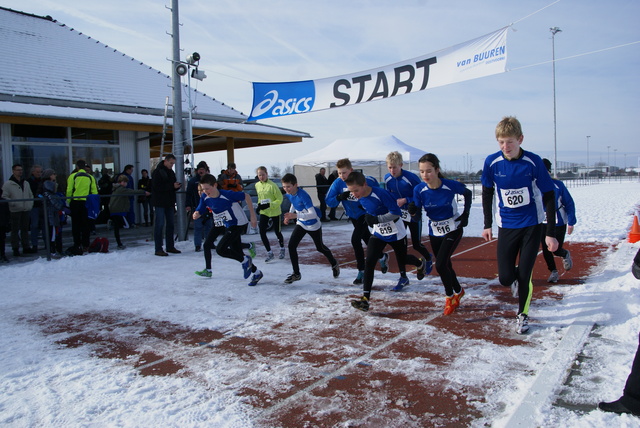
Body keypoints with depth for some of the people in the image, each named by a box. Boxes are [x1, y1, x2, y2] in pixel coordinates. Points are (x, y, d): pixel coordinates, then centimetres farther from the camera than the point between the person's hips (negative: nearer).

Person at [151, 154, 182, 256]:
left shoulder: (171, 172, 15)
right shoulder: (157, 172, -9)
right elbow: (157, 187, -19)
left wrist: (177, 186, -6)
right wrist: (172, 186, -22)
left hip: (169, 203, 8)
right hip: (159, 203, -8)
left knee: (170, 224, 10)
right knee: (159, 225, -6)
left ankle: (170, 247, 19)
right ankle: (158, 249, -3)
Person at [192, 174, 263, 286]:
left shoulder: (227, 195, -28)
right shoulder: (205, 197, -10)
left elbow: (246, 196, -17)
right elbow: (199, 212, -5)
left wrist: (253, 216, -14)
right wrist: (196, 214, -31)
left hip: (237, 224, -7)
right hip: (226, 225, 7)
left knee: (220, 249, -18)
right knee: (237, 253, 10)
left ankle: (245, 260, 3)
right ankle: (256, 273, 27)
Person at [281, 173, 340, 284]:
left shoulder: (303, 195, -33)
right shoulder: (288, 195, -11)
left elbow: (313, 214, -40)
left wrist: (296, 215, -48)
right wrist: (289, 215, -1)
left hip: (313, 225, -6)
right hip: (301, 224, 6)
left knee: (320, 247, 14)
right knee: (291, 245, -10)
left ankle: (334, 265, 43)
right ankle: (296, 274, 2)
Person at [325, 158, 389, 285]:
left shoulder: (366, 180, -23)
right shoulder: (338, 183, -14)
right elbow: (329, 201, -13)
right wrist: (339, 197, -32)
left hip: (366, 214, -5)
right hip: (353, 216, 5)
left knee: (355, 240, -17)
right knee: (368, 240, 16)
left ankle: (362, 272, 2)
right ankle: (382, 257, 41)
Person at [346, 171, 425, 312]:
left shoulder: (381, 193, -30)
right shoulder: (360, 199, -7)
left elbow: (397, 213, -28)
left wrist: (376, 219, -31)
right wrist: (369, 218, 0)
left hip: (396, 233, -5)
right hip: (378, 234, 5)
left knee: (402, 259, 18)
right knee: (369, 262, -12)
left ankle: (421, 264, 55)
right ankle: (365, 299, -13)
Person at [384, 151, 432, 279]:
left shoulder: (411, 178, -23)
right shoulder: (387, 178, -6)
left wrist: (406, 200, -27)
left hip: (414, 215, -5)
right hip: (398, 214, 5)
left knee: (416, 244, 0)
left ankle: (428, 259, 33)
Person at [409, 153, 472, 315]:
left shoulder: (451, 185, -24)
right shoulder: (419, 189, -18)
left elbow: (467, 193, -2)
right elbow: (418, 215, -11)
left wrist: (466, 214, -7)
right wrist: (413, 211, -32)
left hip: (453, 230, -4)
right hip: (434, 232, 4)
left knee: (440, 264, -14)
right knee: (445, 265, 15)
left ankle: (450, 297, 11)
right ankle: (458, 291, 43)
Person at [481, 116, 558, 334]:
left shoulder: (533, 162, -14)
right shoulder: (492, 162, -10)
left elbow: (548, 197, -7)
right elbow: (487, 194, 6)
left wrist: (551, 233, -8)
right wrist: (487, 225, 9)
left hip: (532, 226, -1)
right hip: (506, 227, 2)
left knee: (524, 275, -2)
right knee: (505, 278, -1)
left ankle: (522, 315, 24)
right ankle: (517, 280, 38)